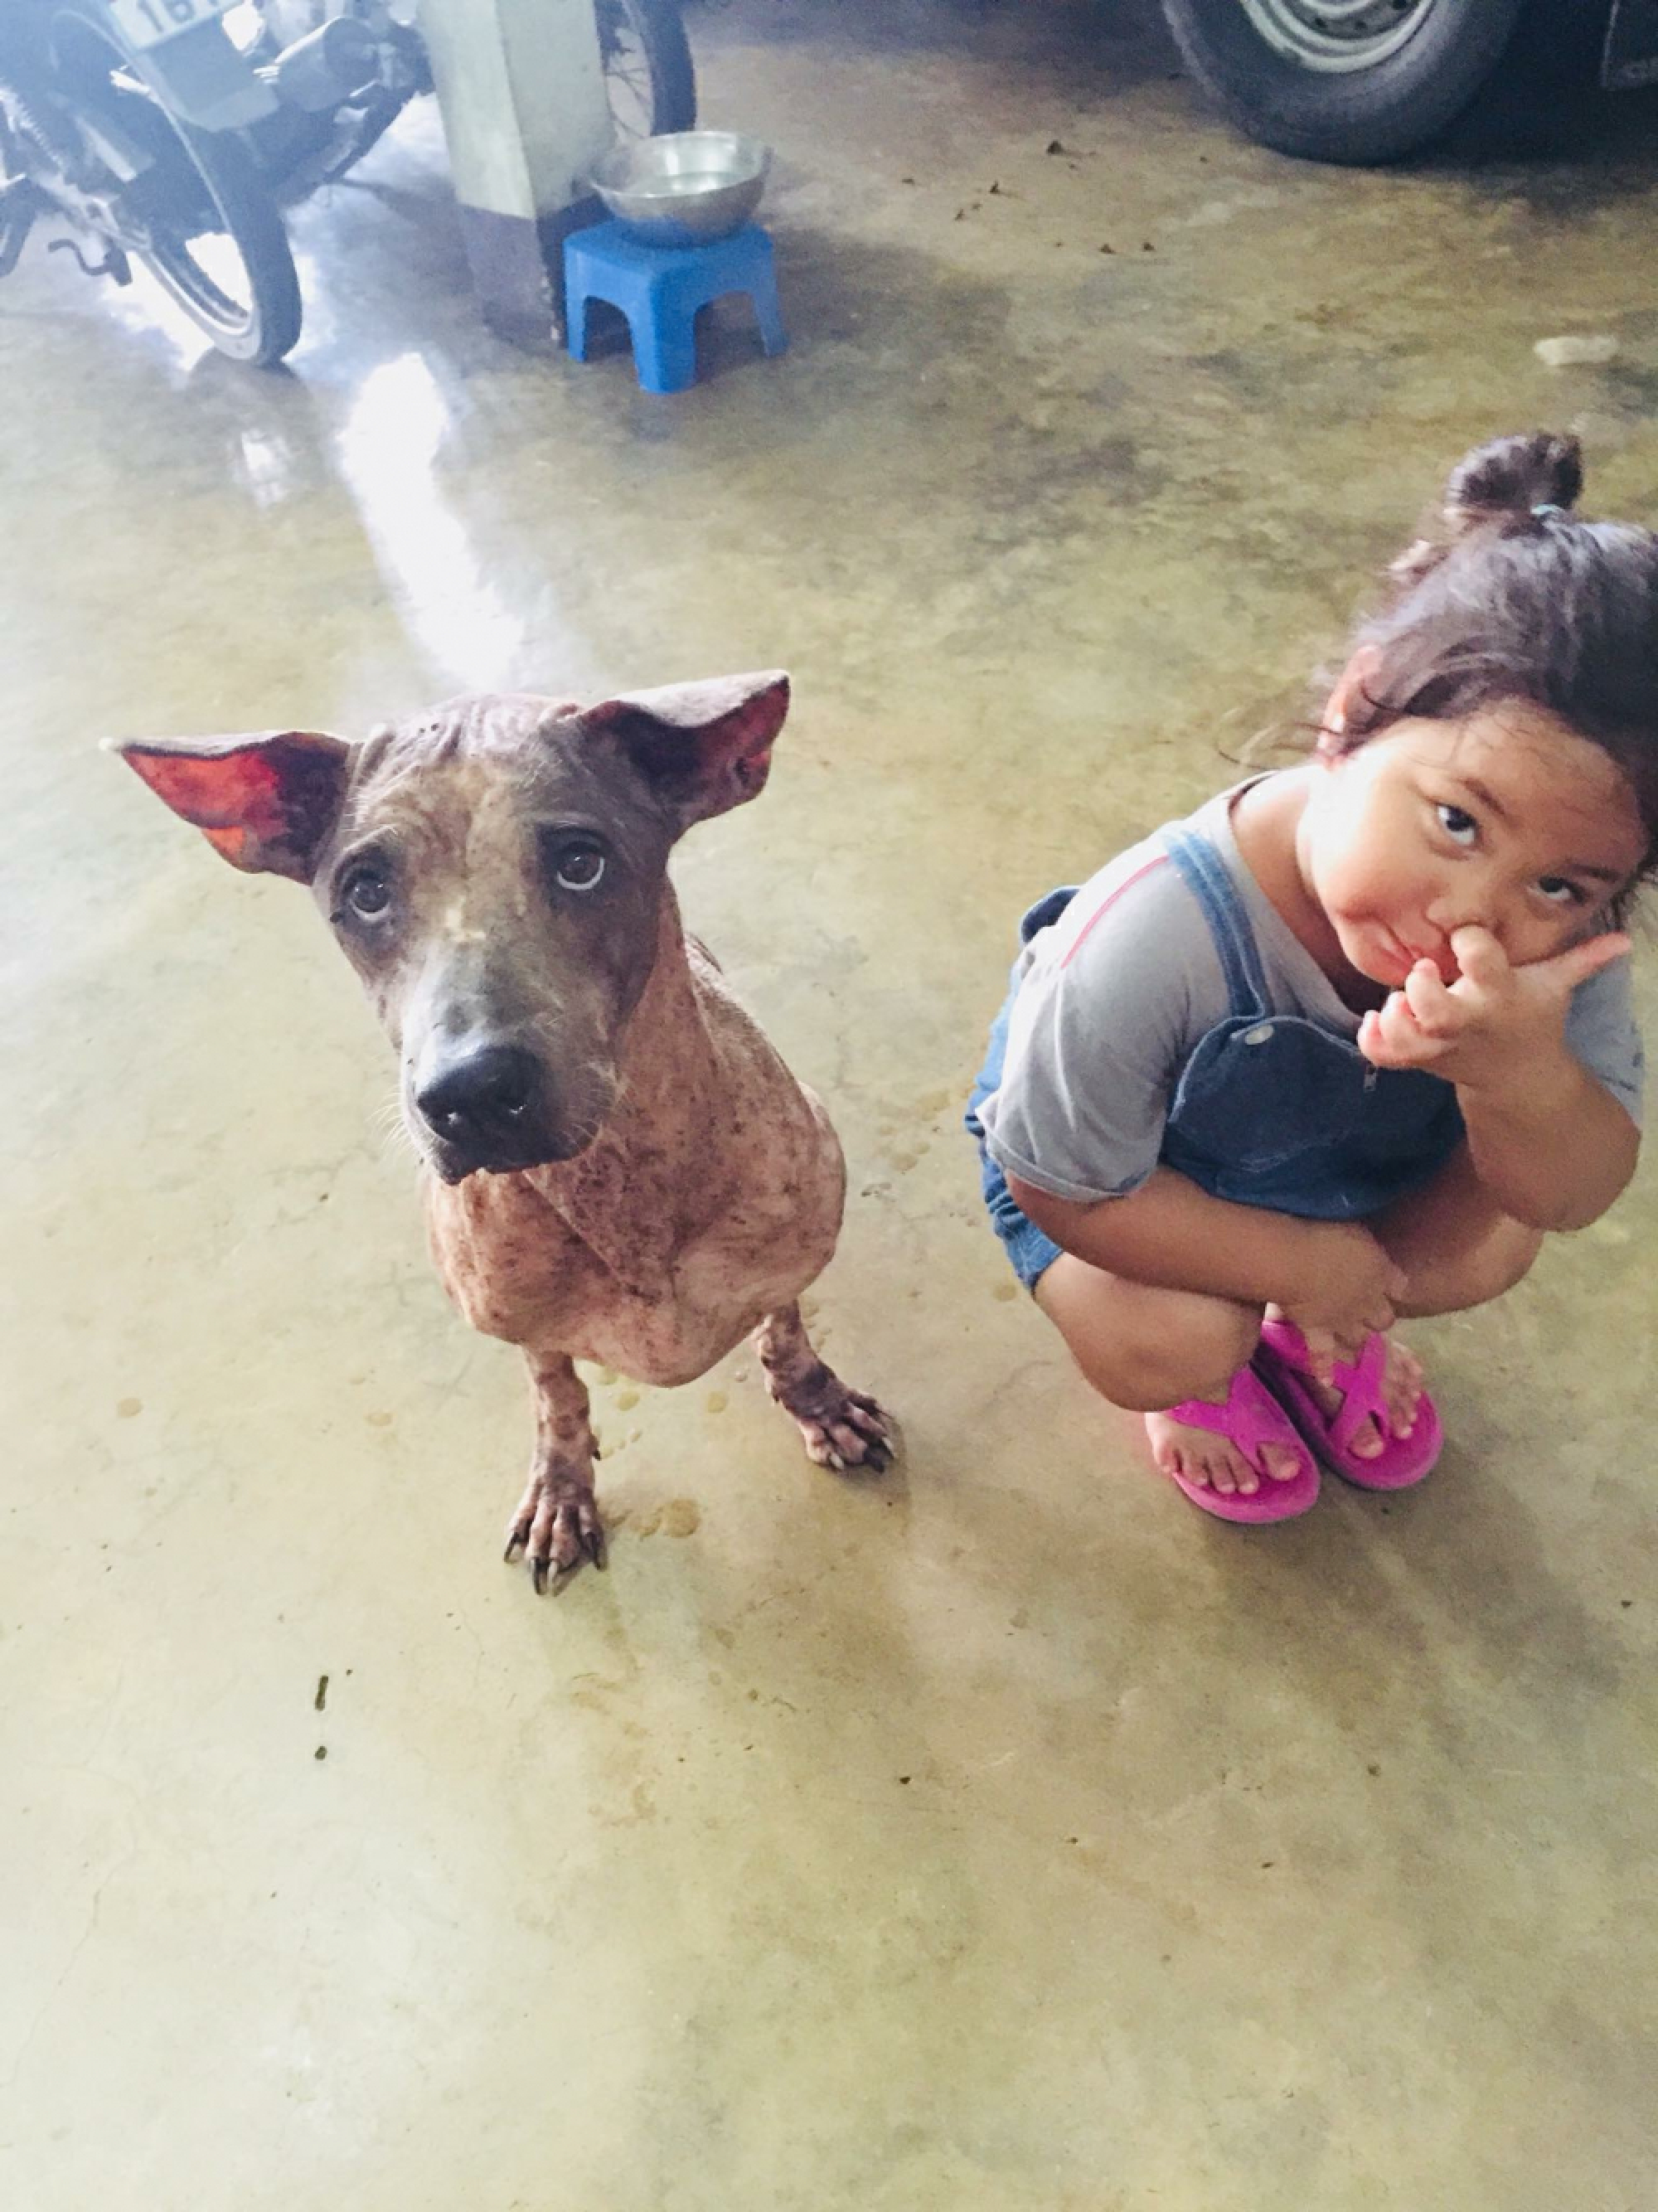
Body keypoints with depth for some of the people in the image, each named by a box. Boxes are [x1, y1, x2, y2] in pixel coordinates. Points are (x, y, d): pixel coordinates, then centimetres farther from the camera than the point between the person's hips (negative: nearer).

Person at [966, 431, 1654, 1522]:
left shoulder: (1559, 939, -30)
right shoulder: (1147, 941, -44)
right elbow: (1062, 1187, -28)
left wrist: (1521, 1071, -47)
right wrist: (1296, 1261, -22)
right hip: (1123, 1168, -4)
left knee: (1493, 1245, -9)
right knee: (1174, 1345, -24)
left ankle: (1324, 1331, 25)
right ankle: (1207, 1370, 16)